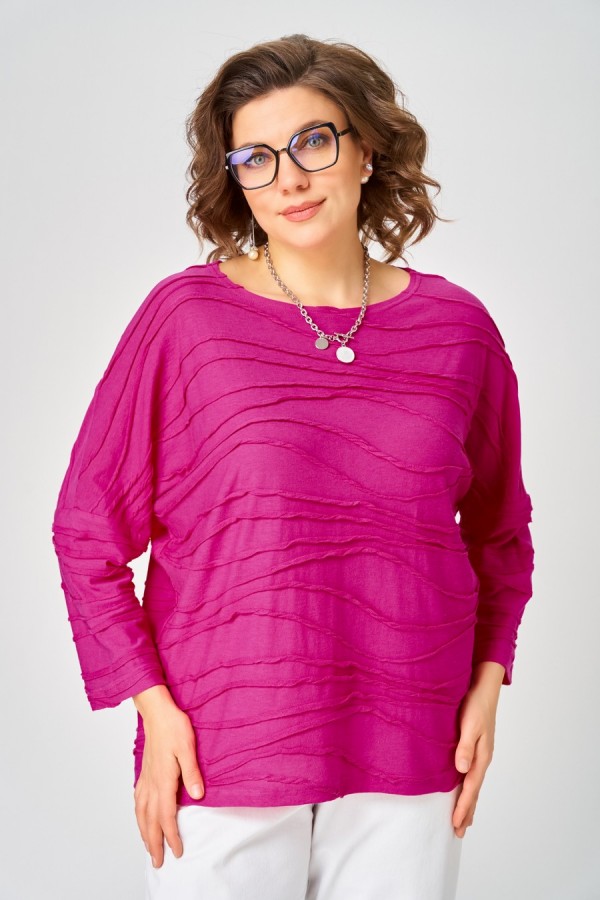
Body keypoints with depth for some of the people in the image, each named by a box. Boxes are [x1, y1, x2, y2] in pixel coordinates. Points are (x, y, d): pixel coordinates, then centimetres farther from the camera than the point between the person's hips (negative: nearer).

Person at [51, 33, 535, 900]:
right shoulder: (187, 315, -6)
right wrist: (152, 703, -7)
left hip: (408, 761, 3)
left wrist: (488, 682, 5)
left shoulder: (457, 326, 2)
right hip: (219, 753, -2)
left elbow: (499, 530, 14)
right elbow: (88, 527, -2)